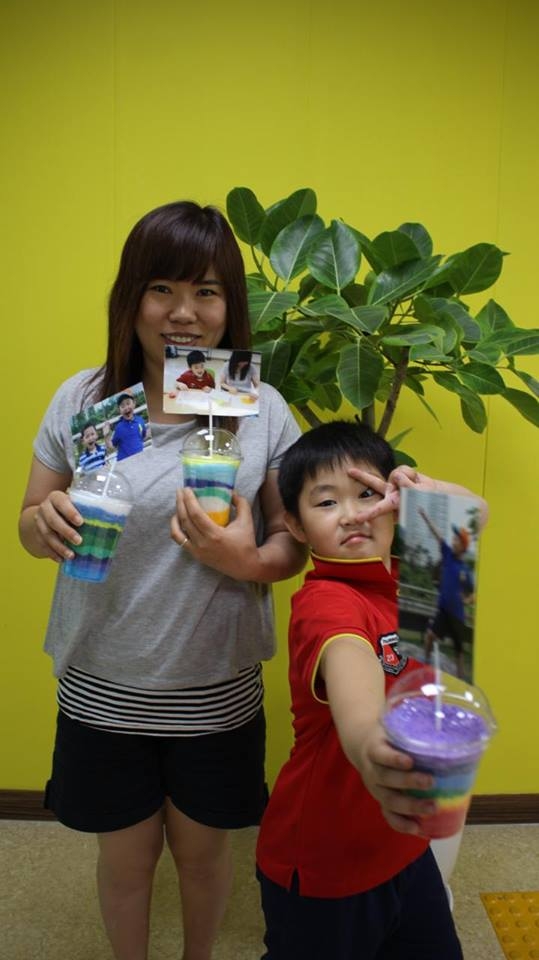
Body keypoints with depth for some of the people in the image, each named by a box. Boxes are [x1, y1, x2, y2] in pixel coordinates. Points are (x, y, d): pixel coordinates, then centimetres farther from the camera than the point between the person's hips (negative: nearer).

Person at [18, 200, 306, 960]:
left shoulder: (264, 411, -8)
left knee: (202, 852, 22)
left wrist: (251, 562, -24)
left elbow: (297, 543, -2)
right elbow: (29, 528, 2)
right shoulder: (80, 400, -6)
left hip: (217, 691, 0)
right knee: (124, 860, 21)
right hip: (103, 689, 1)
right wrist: (48, 524, -21)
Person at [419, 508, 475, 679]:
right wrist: (424, 516, -17)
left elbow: (471, 594, 5)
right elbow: (436, 534, -11)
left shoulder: (466, 569, -4)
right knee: (430, 634, -19)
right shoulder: (447, 554, -1)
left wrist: (467, 600, -16)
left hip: (457, 613, -1)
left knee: (459, 649, 7)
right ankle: (426, 662, 1)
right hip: (443, 608, 1)